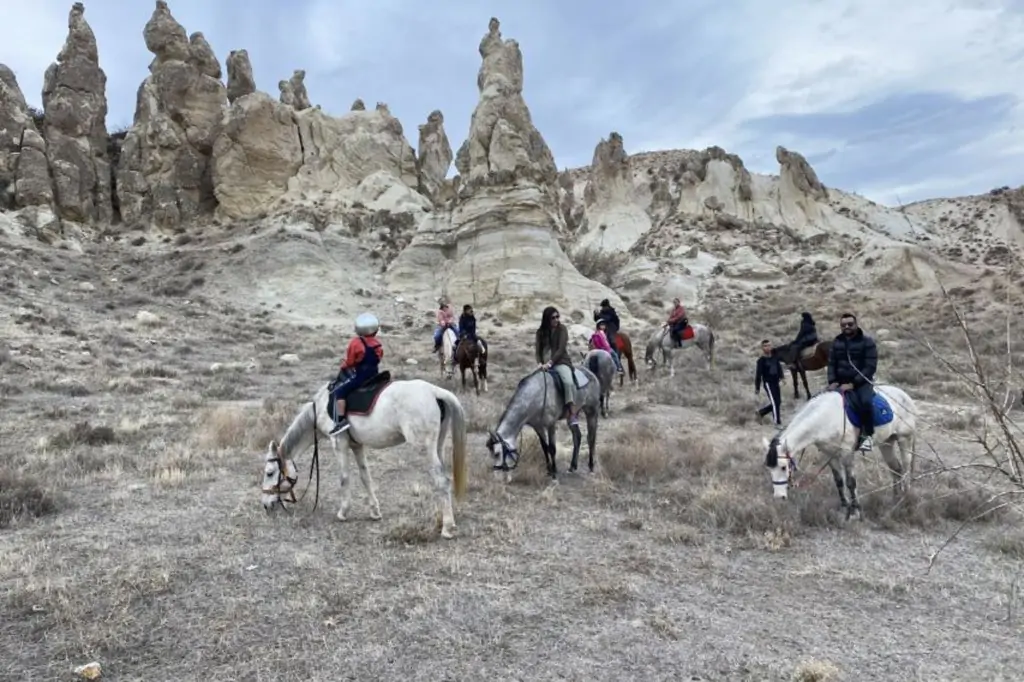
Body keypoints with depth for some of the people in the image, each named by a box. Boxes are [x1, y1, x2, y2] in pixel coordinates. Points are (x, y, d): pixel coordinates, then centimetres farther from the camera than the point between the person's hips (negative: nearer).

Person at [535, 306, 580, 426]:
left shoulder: (562, 329, 0)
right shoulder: (540, 332, 10)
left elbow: (561, 349, -10)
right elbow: (538, 350, 5)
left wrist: (550, 363, -20)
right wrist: (540, 363, -14)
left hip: (561, 362, -5)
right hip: (545, 365, 5)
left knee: (568, 382, -31)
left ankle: (573, 413, -30)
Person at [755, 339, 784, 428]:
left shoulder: (775, 357, 8)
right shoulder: (761, 360, -9)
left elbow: (779, 367, 14)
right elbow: (758, 375, -7)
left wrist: (781, 377, -4)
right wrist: (757, 388, -7)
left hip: (776, 383, 6)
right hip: (768, 383, -6)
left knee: (778, 402, 10)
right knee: (775, 403, -9)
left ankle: (761, 412, 29)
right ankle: (778, 423, 1)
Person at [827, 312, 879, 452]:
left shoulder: (867, 341, -6)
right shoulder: (837, 342, 8)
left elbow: (870, 367, -13)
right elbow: (831, 363, 10)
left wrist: (853, 383, -21)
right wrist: (832, 381, -8)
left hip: (861, 382, -5)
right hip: (841, 382, 5)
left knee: (866, 401, -32)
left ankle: (868, 435, -15)